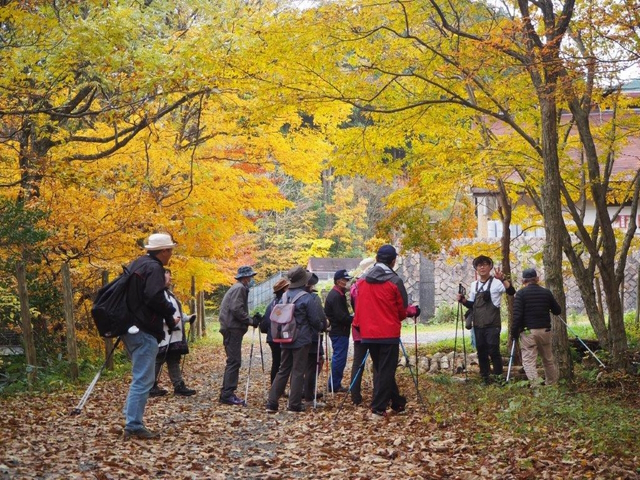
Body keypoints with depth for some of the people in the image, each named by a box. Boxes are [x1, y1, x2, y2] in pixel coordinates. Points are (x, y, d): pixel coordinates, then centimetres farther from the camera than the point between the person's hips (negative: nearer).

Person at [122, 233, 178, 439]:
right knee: (143, 379, -7)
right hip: (144, 332, -10)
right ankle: (134, 426, -7)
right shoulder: (154, 268, -13)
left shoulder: (136, 265, 16)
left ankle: (130, 417, 22)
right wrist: (170, 316, -10)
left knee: (140, 377, 20)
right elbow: (155, 298, -25)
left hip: (130, 329, 10)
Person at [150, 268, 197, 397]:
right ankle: (151, 387, 2)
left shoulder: (169, 293, 21)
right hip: (163, 334, -10)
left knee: (174, 361, 10)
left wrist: (188, 318, 15)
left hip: (174, 335, 10)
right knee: (158, 360, -4)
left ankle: (179, 386, 12)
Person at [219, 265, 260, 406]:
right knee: (234, 362, -11)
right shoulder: (239, 288, -10)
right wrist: (251, 321, -15)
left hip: (232, 329, 11)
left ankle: (226, 394, 16)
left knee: (233, 362, 13)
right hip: (233, 329, -11)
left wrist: (251, 319, 11)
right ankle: (227, 395, -13)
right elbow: (236, 309, -22)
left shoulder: (237, 288, 21)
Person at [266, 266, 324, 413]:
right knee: (298, 372, 2)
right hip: (301, 340, -5)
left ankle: (271, 403, 8)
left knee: (283, 370, 12)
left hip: (286, 340, 5)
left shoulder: (283, 297, 4)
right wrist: (320, 328, 13)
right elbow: (315, 319, -9)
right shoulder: (306, 298, -12)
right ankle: (294, 404, 3)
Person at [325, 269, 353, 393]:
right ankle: (335, 385, -1)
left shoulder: (337, 294, 16)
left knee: (338, 358, 15)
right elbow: (341, 317, -21)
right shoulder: (336, 296, -17)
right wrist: (354, 318, -11)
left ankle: (334, 384, 20)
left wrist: (351, 317, 6)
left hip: (337, 331, 11)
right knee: (340, 358, -6)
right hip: (340, 332, -11)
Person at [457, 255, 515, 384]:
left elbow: (511, 292, -19)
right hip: (478, 325, 6)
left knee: (493, 351, -8)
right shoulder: (474, 285, 13)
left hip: (492, 324, -5)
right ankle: (485, 377, 15)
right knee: (481, 352, 8)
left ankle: (498, 376, 0)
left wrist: (503, 279, -31)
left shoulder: (496, 282, -4)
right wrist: (463, 300, 3)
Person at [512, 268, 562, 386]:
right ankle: (552, 384, 28)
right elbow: (558, 311, 13)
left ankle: (535, 386, -18)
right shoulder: (546, 292, 5)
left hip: (528, 332, -4)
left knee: (529, 361, -5)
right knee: (548, 359, 19)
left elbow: (517, 315, -13)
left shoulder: (521, 293, -6)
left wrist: (514, 332, -4)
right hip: (545, 330, 4)